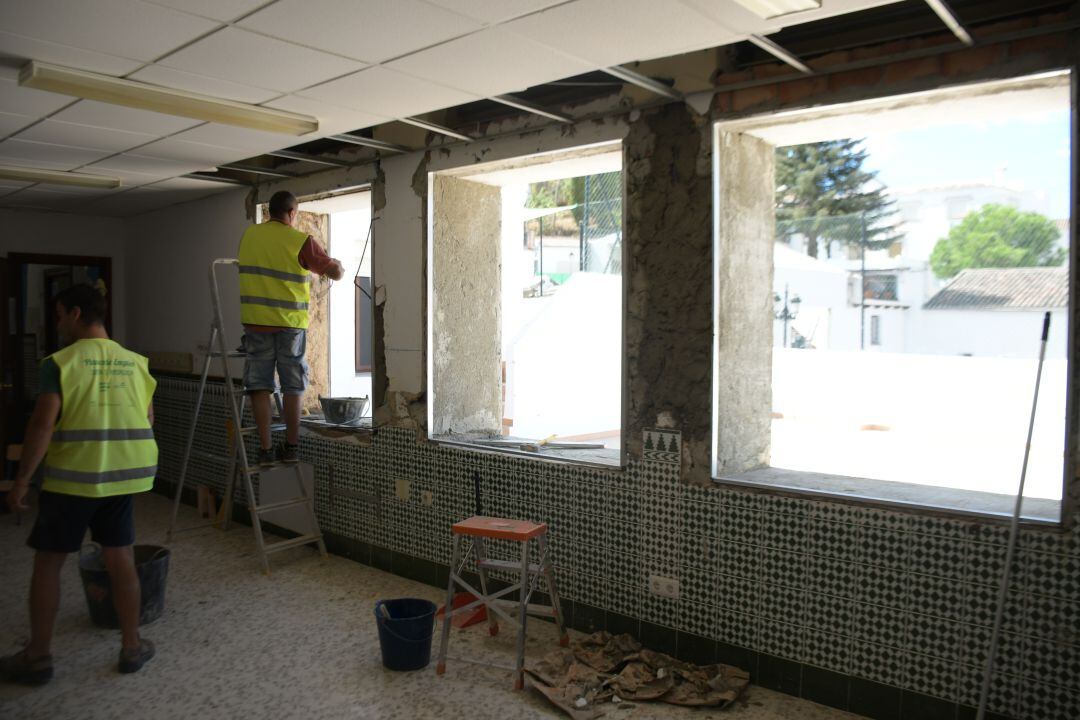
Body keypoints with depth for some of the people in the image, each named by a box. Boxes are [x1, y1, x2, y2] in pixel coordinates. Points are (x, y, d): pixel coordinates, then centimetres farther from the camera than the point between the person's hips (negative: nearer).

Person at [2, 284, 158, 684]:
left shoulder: (60, 363, -10)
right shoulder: (135, 362, 5)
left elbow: (42, 425, -16)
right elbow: (148, 422, 11)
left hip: (72, 478, -4)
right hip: (123, 476, 4)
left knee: (47, 561, 10)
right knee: (121, 558, 12)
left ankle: (38, 656, 19)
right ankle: (132, 646, 20)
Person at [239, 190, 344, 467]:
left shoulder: (248, 236, 7)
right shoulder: (300, 241, -7)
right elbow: (335, 272, -5)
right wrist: (339, 266, 18)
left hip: (256, 321, 3)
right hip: (290, 323, -2)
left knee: (259, 385, 4)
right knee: (293, 387, 8)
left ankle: (265, 449, 2)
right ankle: (292, 448, 12)